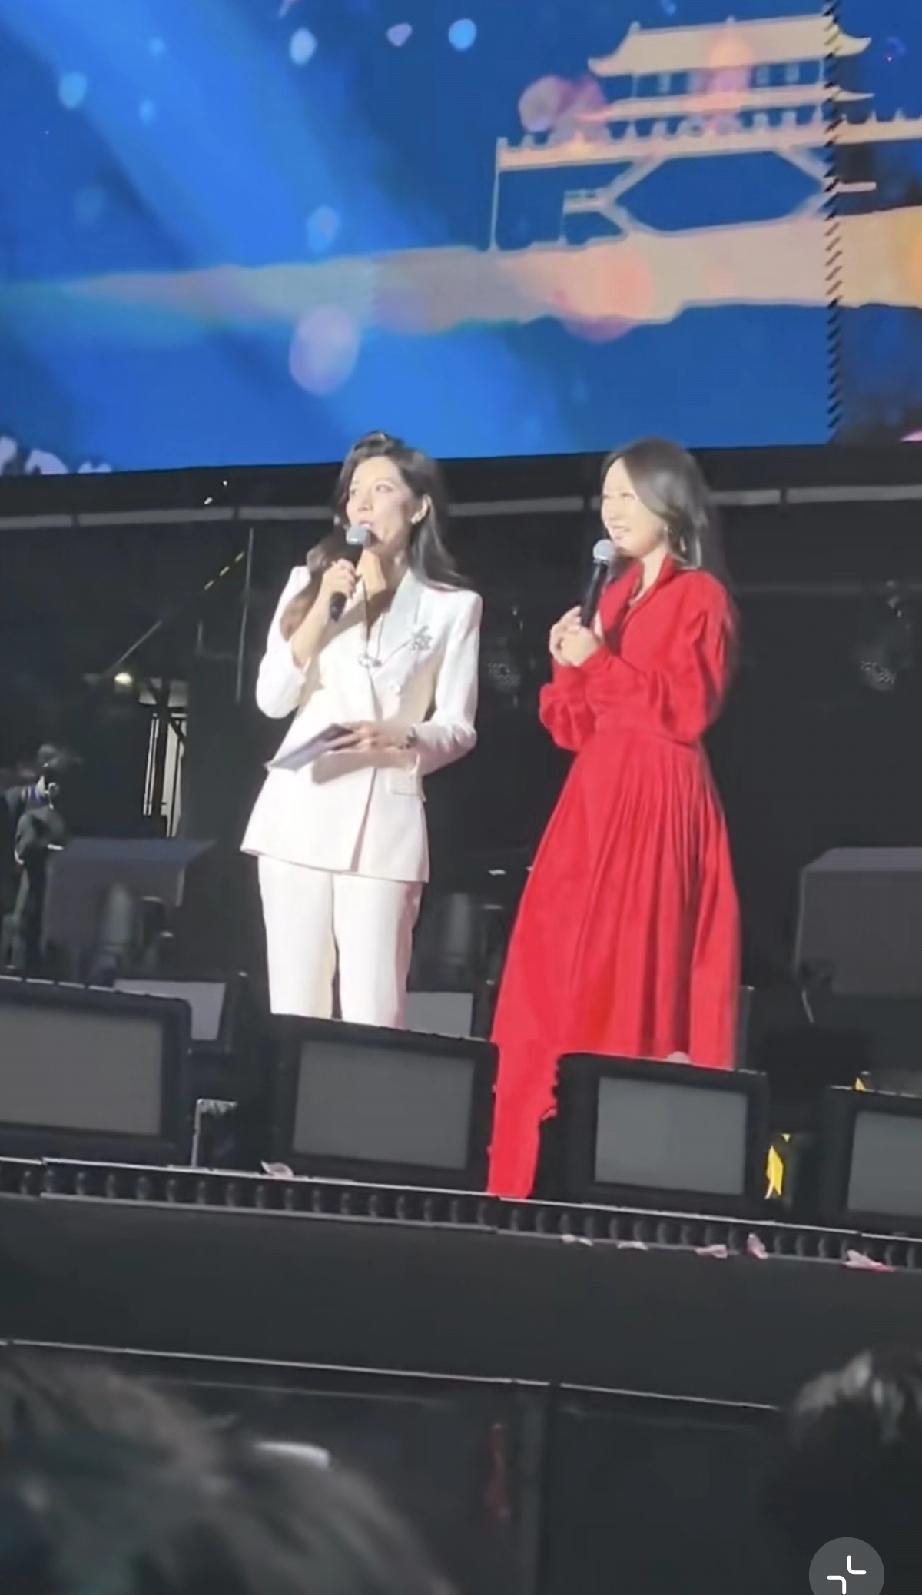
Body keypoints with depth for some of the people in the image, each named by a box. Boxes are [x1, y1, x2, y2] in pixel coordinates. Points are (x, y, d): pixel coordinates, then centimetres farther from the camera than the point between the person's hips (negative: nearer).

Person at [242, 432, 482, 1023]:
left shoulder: (454, 605, 6)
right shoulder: (309, 581, 13)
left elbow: (458, 730, 2)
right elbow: (272, 699, 4)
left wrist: (398, 738, -18)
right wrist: (323, 608, -6)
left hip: (385, 819, -2)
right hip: (300, 812, 2)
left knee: (372, 1017, -9)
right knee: (294, 1009, 2)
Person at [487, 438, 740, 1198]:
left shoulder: (700, 596, -3)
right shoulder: (615, 597, 19)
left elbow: (688, 709, -14)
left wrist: (600, 661, -14)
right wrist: (569, 667, -2)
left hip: (656, 803, -8)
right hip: (595, 799, 8)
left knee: (627, 982, -10)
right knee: (562, 979, 2)